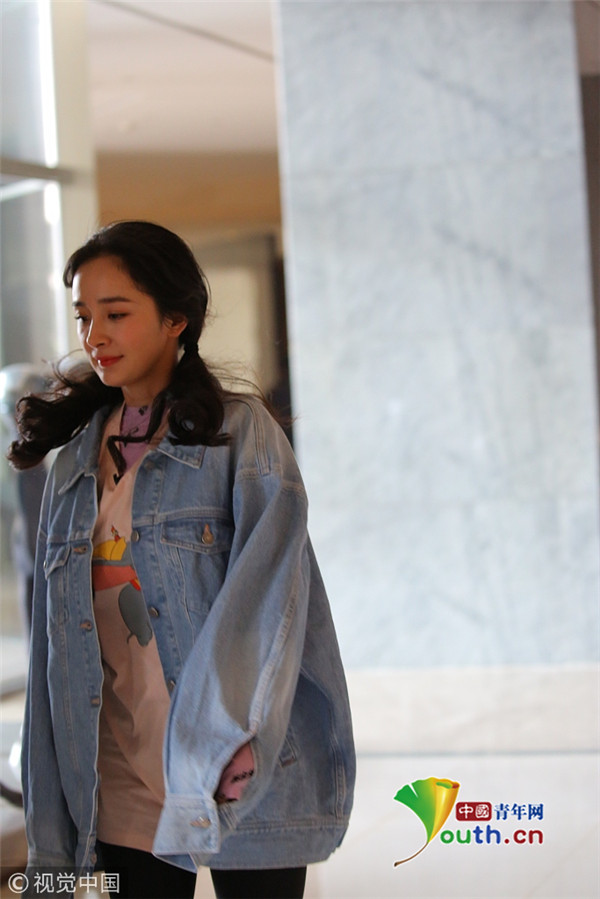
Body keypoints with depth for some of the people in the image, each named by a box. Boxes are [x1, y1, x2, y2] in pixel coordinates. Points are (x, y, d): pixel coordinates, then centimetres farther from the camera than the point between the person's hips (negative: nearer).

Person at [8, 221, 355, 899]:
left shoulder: (240, 430, -3)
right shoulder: (76, 455, 12)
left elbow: (268, 586, -17)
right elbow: (55, 637, 12)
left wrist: (226, 740, -30)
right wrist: (51, 829, 8)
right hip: (121, 792, 4)